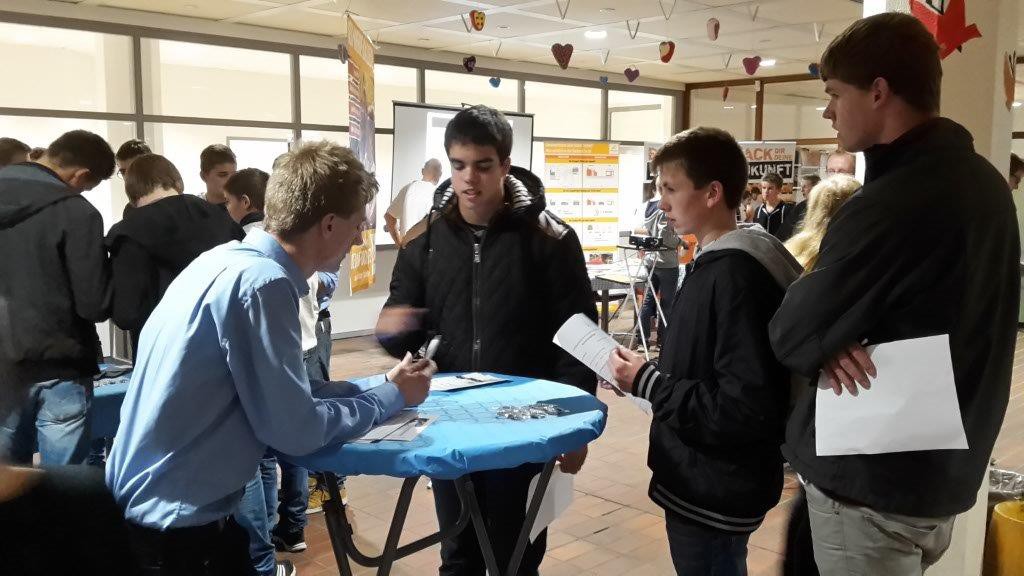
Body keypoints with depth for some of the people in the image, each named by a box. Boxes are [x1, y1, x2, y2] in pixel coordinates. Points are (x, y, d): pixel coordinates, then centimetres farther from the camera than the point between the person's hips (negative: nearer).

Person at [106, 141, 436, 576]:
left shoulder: (233, 258, 3)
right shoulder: (262, 281, -24)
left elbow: (277, 392, 10)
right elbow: (296, 430, -21)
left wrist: (377, 387, 3)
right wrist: (392, 397, -7)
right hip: (176, 526, -8)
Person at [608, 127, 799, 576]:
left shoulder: (734, 274, -23)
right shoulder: (717, 263, 8)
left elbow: (745, 408, -29)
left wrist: (647, 384, -21)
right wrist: (651, 372, 1)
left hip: (715, 496, -9)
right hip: (706, 485, 9)